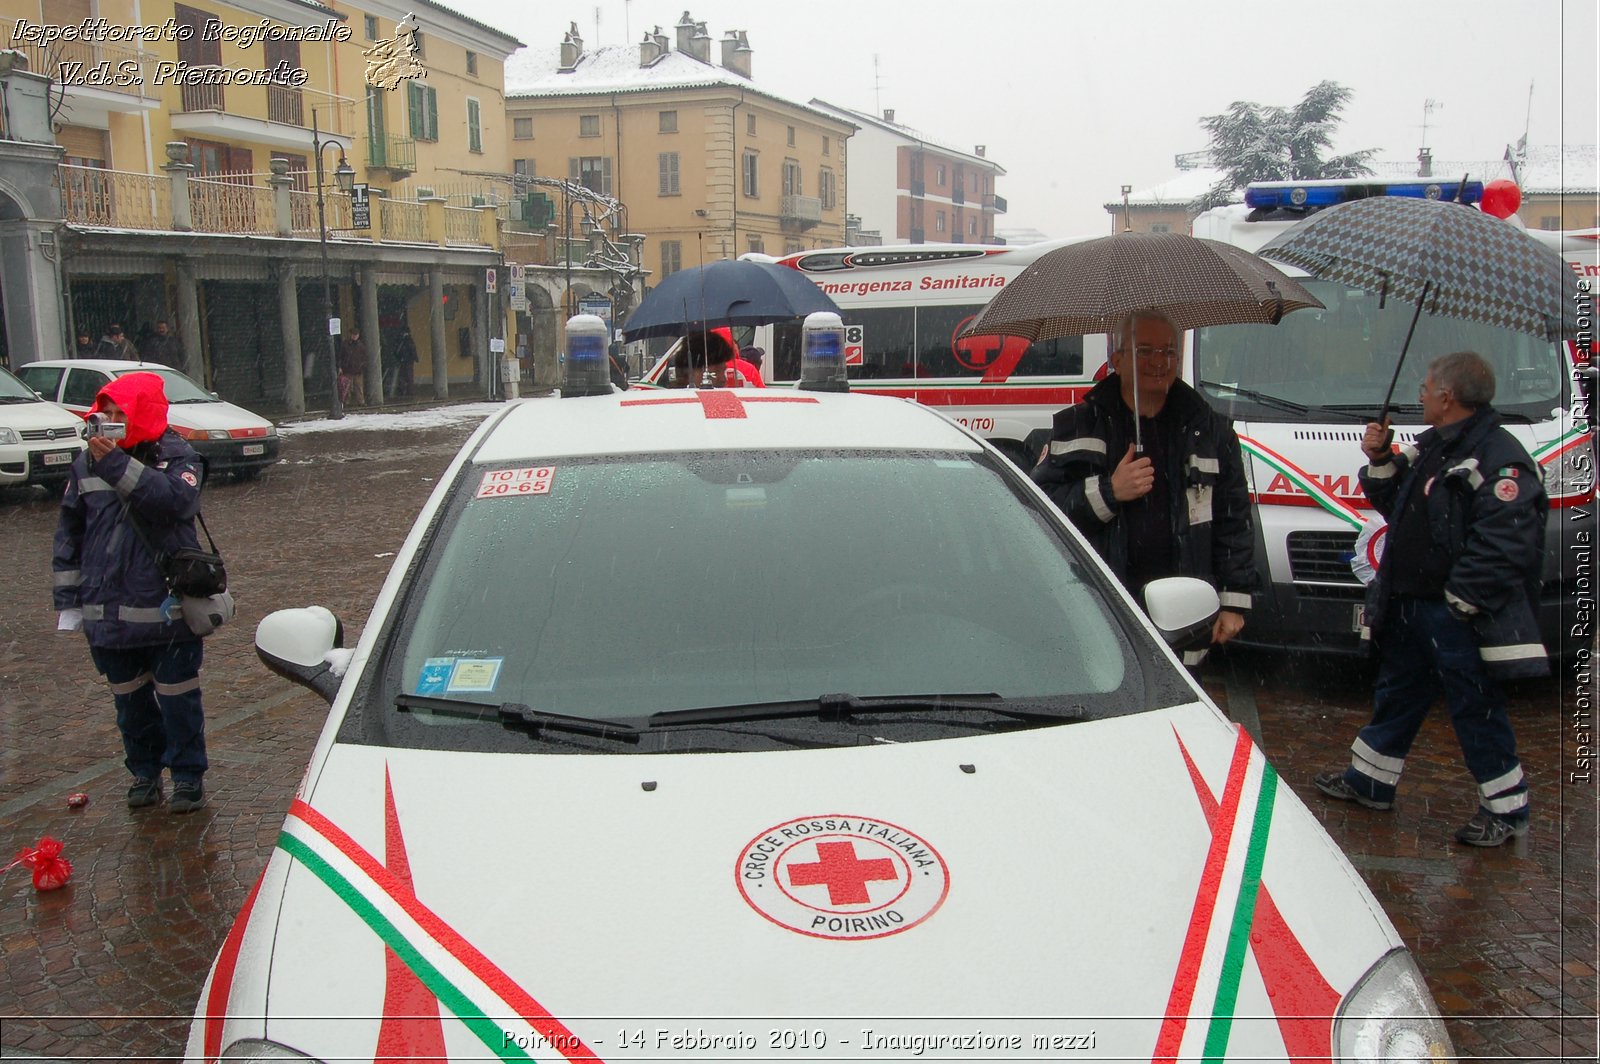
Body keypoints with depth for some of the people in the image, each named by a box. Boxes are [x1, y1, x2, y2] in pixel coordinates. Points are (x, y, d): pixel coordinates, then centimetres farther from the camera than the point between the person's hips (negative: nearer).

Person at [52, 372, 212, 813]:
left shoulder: (177, 458, -7)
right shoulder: (87, 462, 3)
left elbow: (177, 500, -29)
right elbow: (69, 532, 9)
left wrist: (119, 466, -33)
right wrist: (68, 597, 8)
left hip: (167, 608, -4)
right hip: (106, 608, 4)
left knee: (178, 699, 6)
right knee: (129, 700, 16)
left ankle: (188, 775, 20)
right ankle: (144, 770, 31)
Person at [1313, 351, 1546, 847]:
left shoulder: (1498, 458, -19)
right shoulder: (1433, 447, 12)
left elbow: (1506, 545, -26)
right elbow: (1395, 505, 22)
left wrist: (1460, 599, -23)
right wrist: (1380, 462, 6)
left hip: (1459, 618, -10)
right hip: (1409, 604, 10)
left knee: (1477, 712, 2)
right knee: (1396, 695, 20)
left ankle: (1506, 810, 17)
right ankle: (1368, 782, 34)